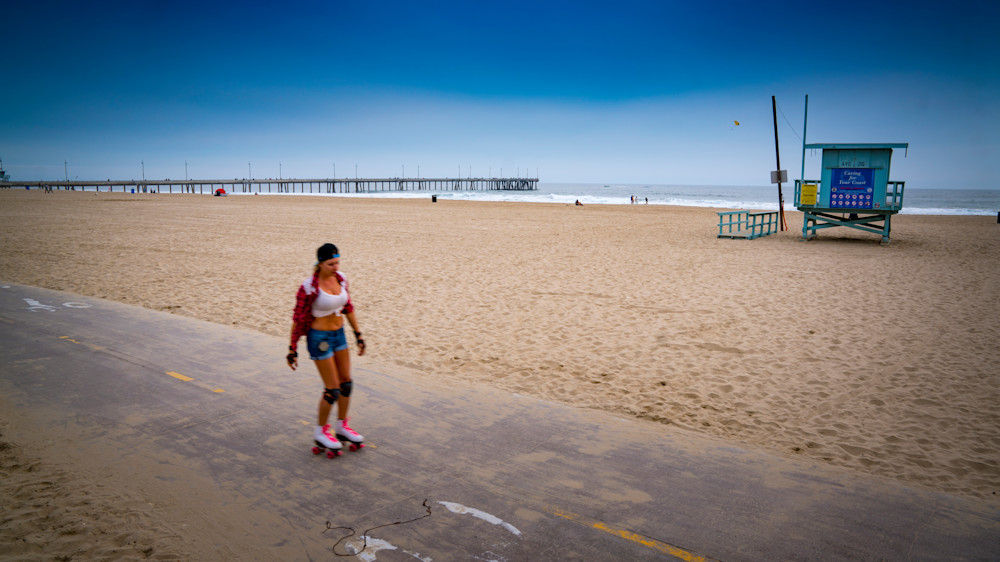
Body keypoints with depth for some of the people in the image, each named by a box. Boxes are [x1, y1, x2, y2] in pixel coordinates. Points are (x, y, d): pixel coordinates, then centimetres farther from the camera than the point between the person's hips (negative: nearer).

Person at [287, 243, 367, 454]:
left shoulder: (341, 279, -2)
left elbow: (348, 308, 10)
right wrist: (292, 349, -10)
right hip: (319, 338, -7)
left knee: (346, 383, 13)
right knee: (332, 389, -2)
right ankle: (321, 431, 21)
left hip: (339, 334, 7)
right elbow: (298, 319, -13)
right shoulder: (309, 287, -20)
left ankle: (342, 427, 31)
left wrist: (358, 335, 11)